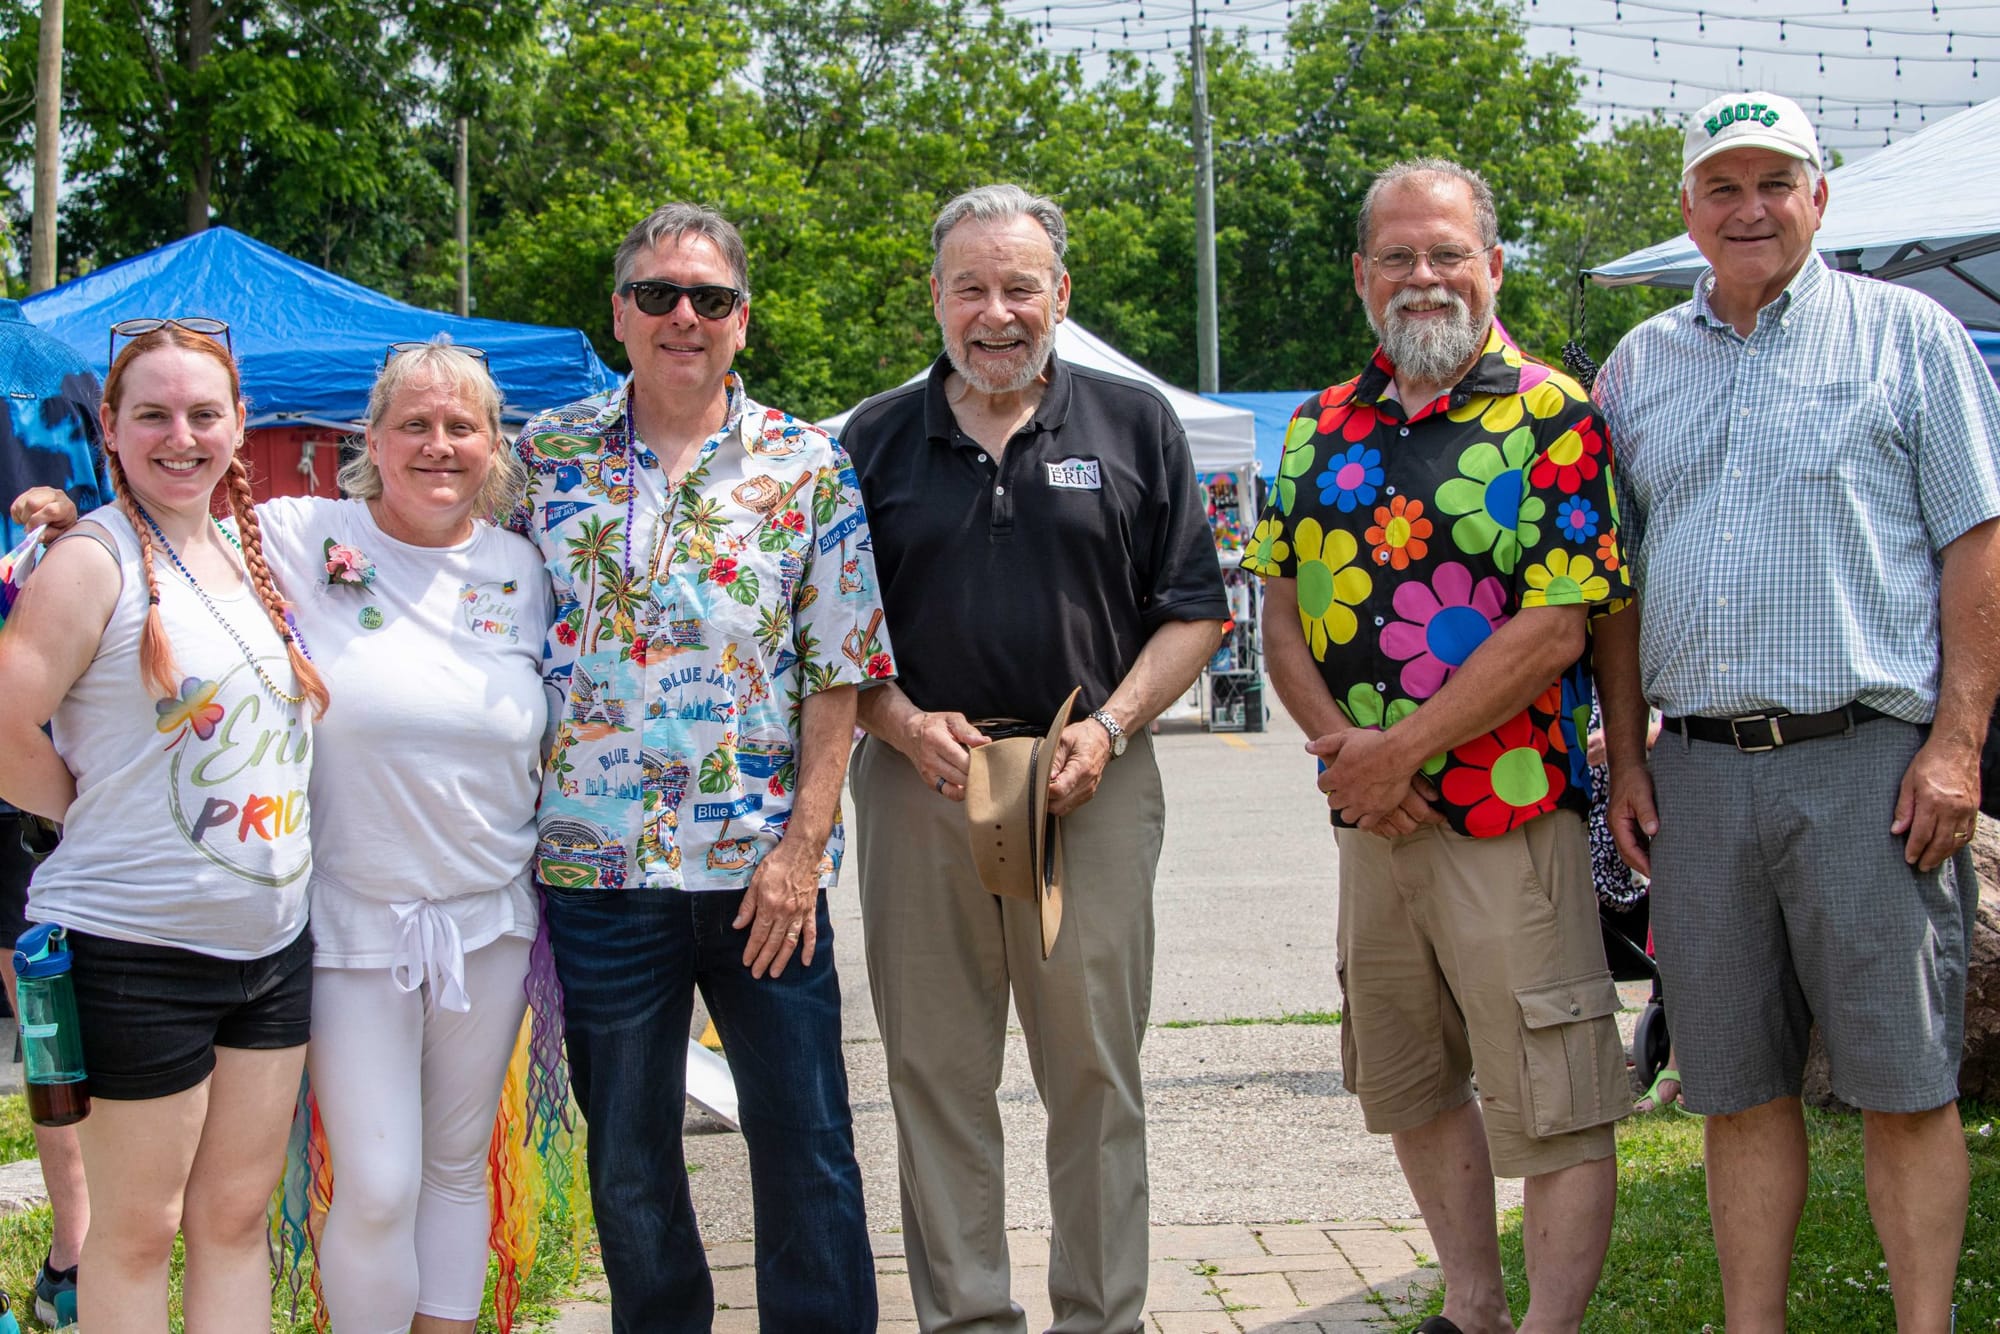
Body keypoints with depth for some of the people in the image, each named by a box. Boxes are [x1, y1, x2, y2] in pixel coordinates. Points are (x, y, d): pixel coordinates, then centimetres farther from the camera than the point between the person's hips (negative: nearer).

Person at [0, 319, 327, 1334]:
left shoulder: (246, 550, 10)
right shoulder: (93, 559, -11)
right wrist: (91, 808, -6)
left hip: (274, 936, 6)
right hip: (140, 946, -6)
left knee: (236, 1215, 12)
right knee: (137, 1231, 5)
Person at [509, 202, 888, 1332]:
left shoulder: (809, 466, 1)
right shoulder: (546, 458, 5)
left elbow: (838, 676, -1)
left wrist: (802, 845, -8)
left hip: (763, 868, -1)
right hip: (595, 860, 2)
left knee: (808, 1148, 5)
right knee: (626, 1158, 12)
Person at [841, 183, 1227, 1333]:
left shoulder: (1136, 426, 7)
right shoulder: (875, 441, 8)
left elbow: (1193, 610, 5)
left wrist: (1110, 727, -9)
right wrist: (907, 726, -9)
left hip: (1094, 789, -1)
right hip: (921, 784, 1)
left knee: (1098, 1074, 4)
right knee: (938, 1075, 6)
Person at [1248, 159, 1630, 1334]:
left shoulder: (1554, 420, -8)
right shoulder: (1323, 427, 10)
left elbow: (1555, 629, -16)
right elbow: (1281, 604, 8)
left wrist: (1399, 749, -16)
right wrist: (1338, 743, -9)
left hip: (1511, 816, -6)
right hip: (1368, 812, 7)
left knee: (1552, 1108, -2)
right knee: (1412, 1086, 18)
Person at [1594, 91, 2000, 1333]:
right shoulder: (1639, 367, 15)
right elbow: (1616, 584, 17)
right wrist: (1625, 755, 9)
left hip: (1870, 762, -3)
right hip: (1698, 771, 4)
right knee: (1739, 1085, 9)